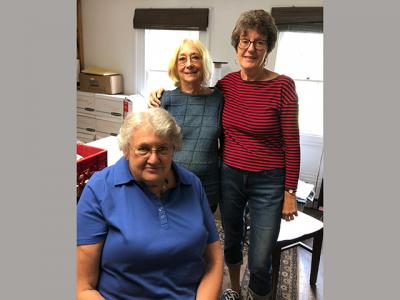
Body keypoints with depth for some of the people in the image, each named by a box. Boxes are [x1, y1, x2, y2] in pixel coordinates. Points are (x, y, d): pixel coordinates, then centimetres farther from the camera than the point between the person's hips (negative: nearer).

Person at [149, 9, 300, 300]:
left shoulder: (282, 86, -14)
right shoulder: (227, 83, -2)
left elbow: (292, 143, -10)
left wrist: (290, 192, -8)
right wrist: (163, 94, 0)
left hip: (268, 181, -4)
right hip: (229, 175, 4)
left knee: (260, 262, 5)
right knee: (232, 240, 24)